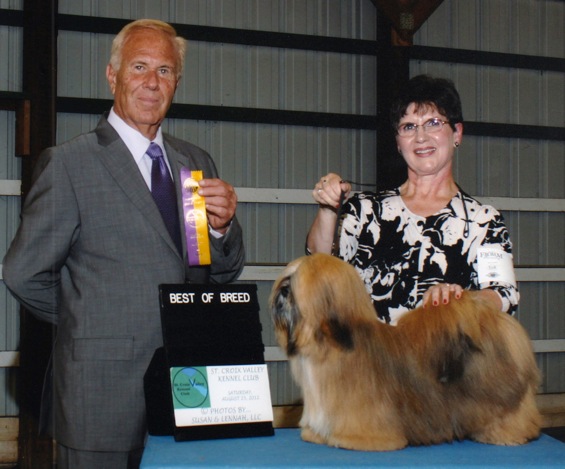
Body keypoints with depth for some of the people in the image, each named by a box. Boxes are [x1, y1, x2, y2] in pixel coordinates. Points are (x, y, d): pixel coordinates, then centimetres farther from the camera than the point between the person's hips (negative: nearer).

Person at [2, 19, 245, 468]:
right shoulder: (67, 163, -5)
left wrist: (222, 226, -9)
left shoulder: (196, 162, 11)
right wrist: (84, 318, 4)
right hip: (104, 394, -4)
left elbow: (225, 275, 10)